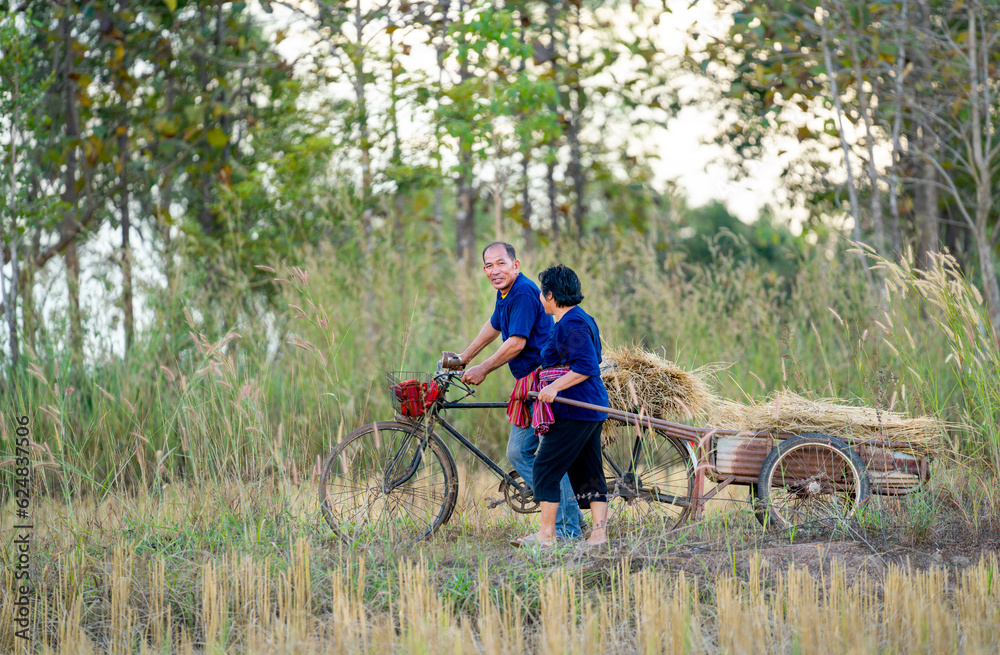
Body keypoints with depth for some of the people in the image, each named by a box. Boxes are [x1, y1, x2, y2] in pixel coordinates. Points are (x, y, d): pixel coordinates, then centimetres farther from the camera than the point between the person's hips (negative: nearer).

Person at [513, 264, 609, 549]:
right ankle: (599, 533, 7)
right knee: (588, 471, 9)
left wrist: (554, 386, -27)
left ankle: (546, 533, -6)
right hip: (591, 409, 11)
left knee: (545, 468, -6)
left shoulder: (572, 325, -15)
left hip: (574, 411, -11)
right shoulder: (582, 318, 18)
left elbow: (586, 366, -23)